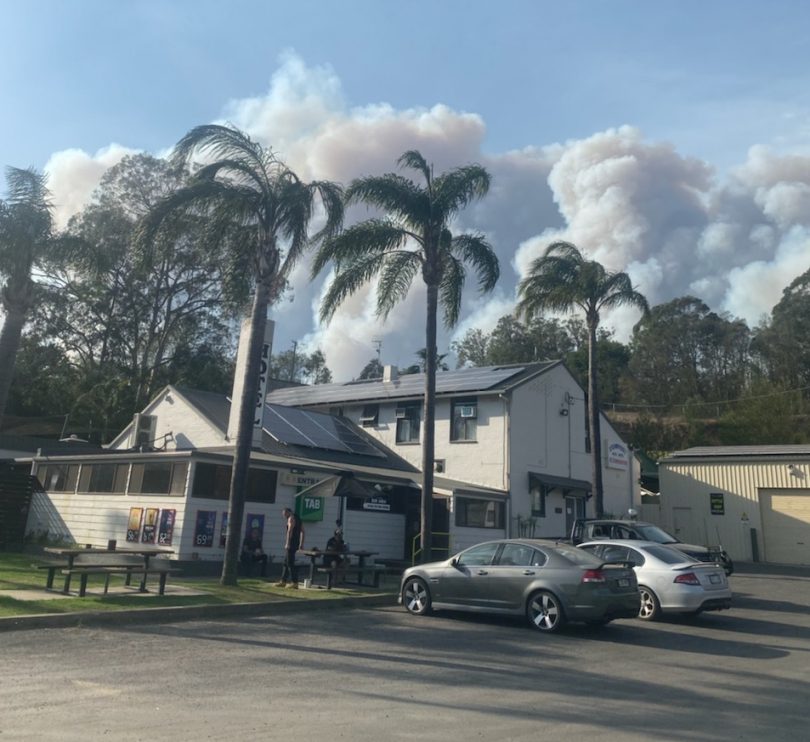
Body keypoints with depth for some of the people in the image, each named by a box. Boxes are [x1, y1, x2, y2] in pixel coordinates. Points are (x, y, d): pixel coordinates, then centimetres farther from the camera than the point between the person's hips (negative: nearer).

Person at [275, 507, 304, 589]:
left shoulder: (291, 518, -9)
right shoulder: (297, 518, 20)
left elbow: (289, 531, -20)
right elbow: (302, 531, 19)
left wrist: (287, 543, -23)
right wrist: (301, 543, 18)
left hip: (291, 544, -10)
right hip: (296, 543, 10)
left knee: (290, 563, -8)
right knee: (286, 563, 16)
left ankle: (295, 583, -9)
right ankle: (283, 581, 20)